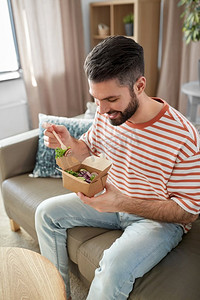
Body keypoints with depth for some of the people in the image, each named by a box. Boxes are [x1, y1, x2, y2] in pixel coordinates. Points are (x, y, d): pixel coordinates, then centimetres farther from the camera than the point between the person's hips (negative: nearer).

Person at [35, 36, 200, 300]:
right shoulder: (107, 114, -10)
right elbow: (89, 148, 10)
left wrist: (122, 203, -33)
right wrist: (70, 144, -15)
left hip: (160, 218, -5)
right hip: (112, 199, 6)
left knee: (114, 267, -32)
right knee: (46, 212, 1)